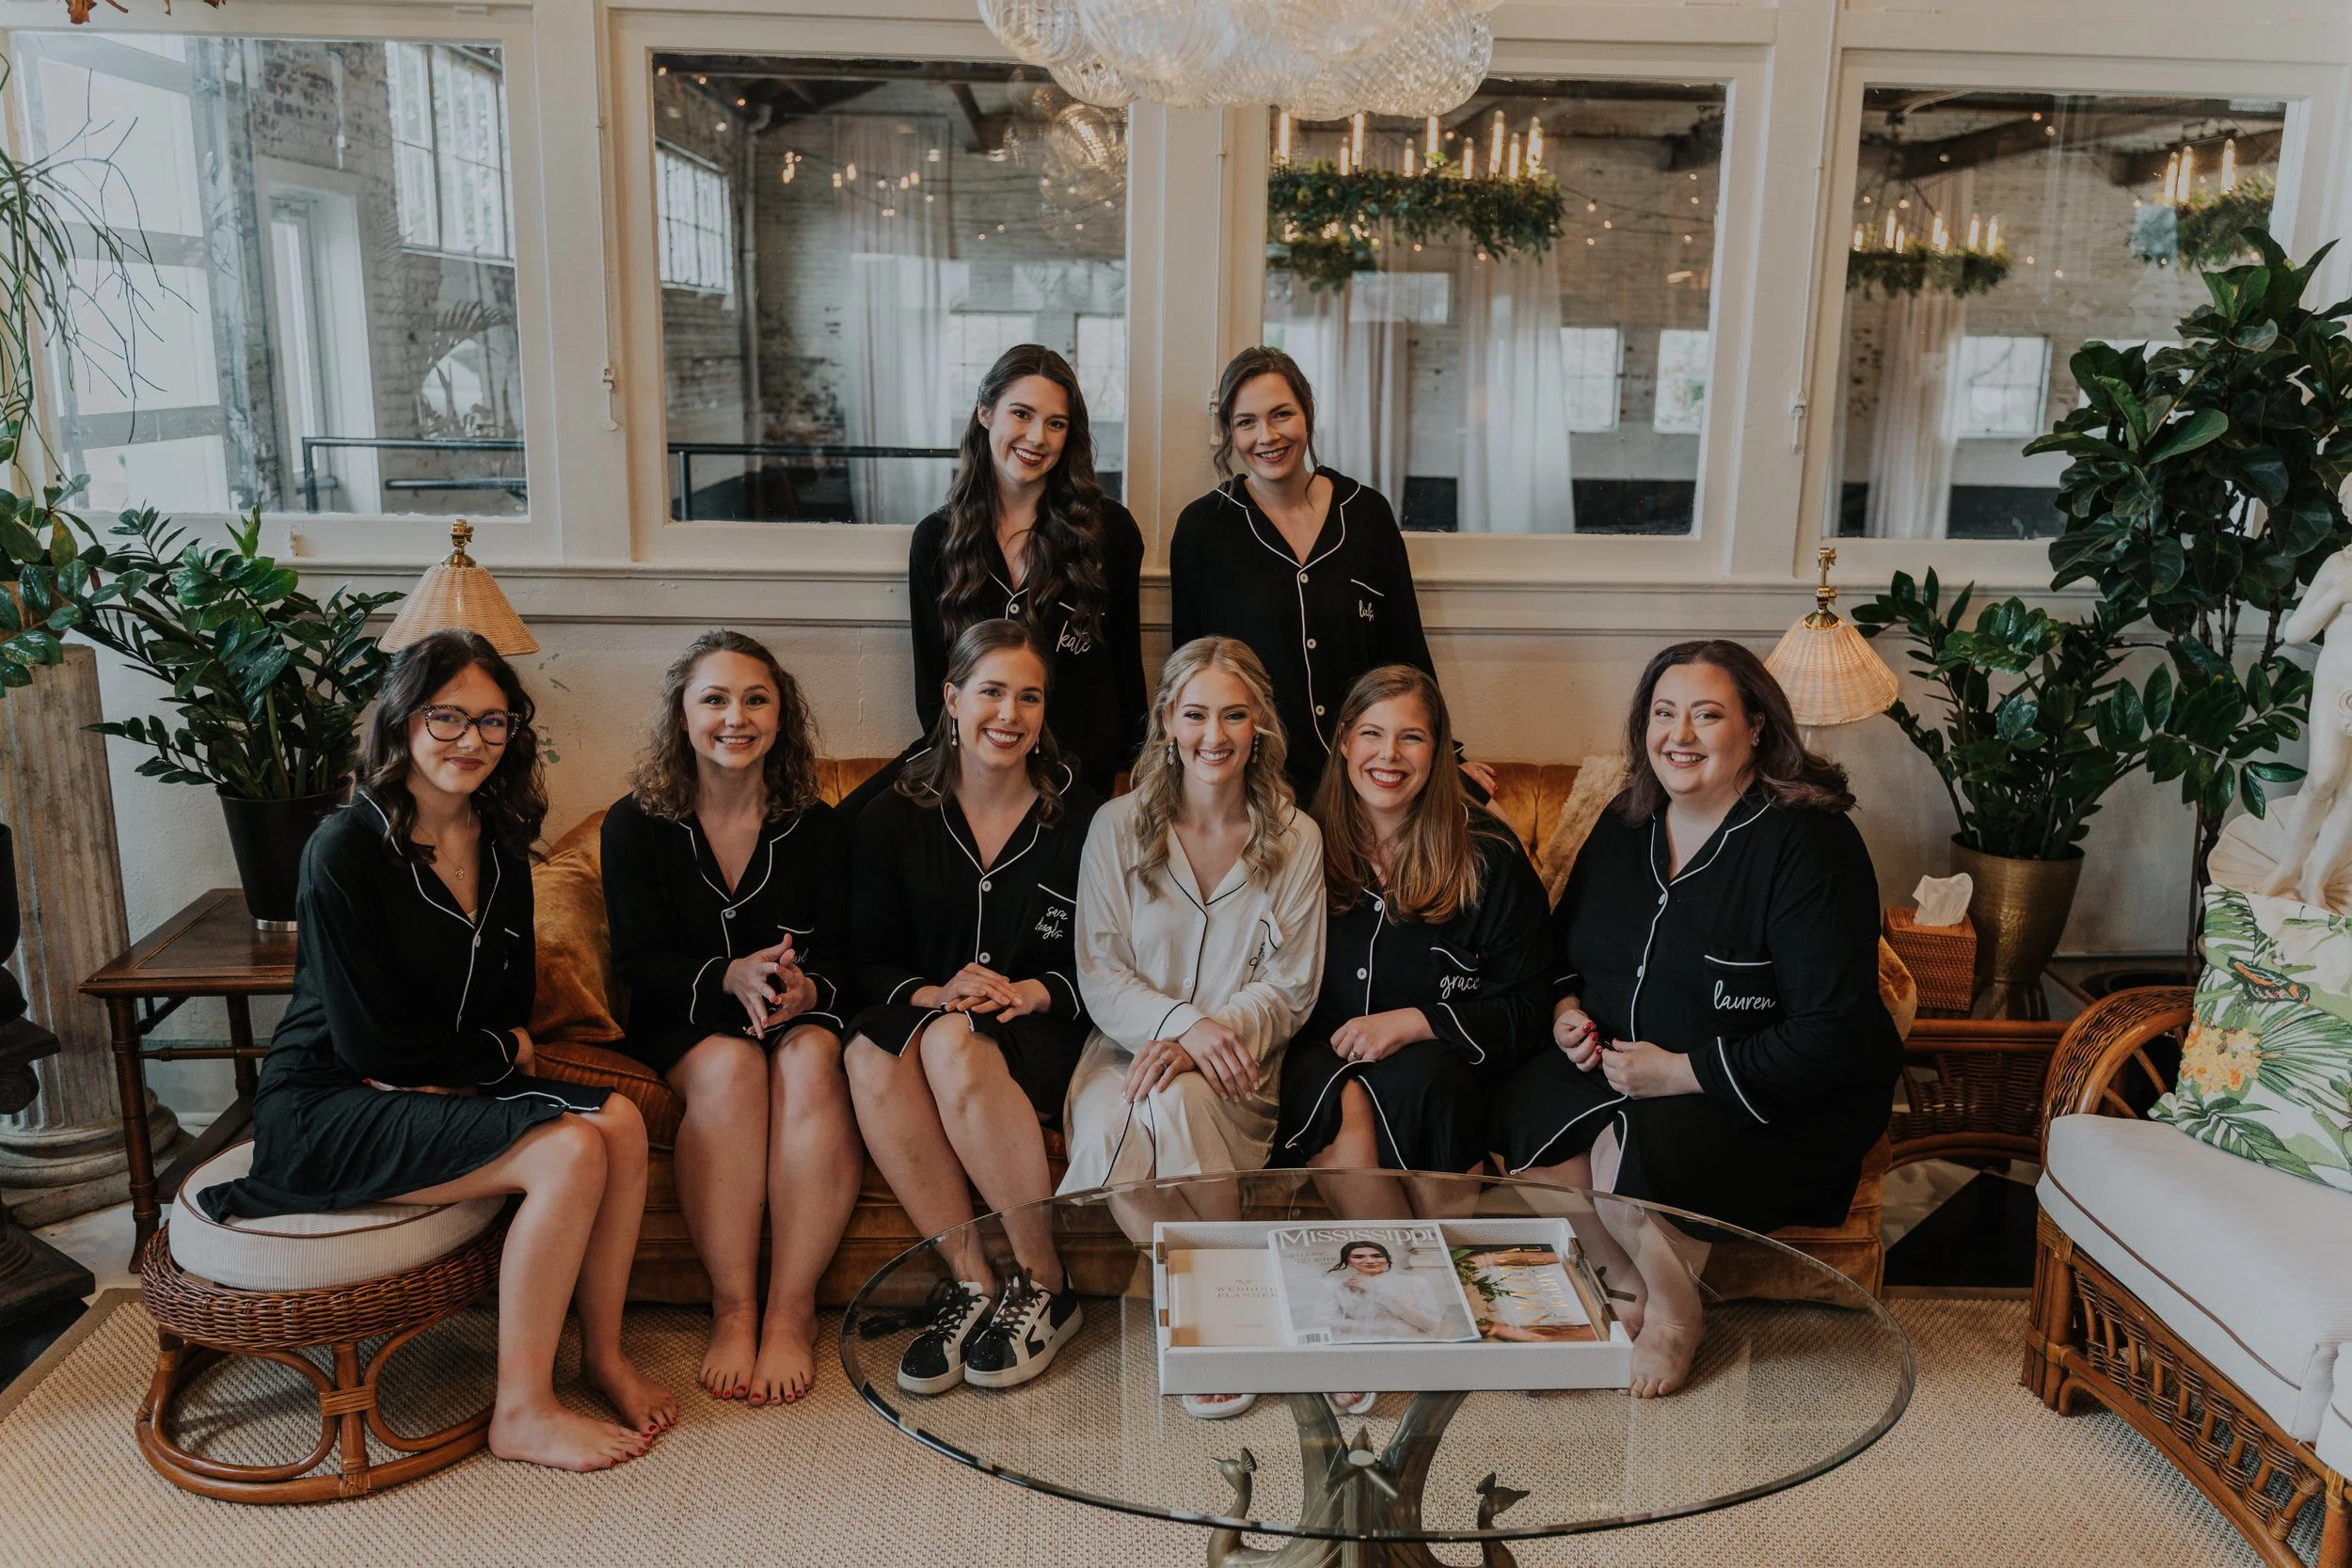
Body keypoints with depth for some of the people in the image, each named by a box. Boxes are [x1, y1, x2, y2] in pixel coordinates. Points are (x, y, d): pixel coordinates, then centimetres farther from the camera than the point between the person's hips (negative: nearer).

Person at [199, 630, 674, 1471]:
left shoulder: (499, 845, 4)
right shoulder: (347, 848, -17)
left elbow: (512, 999, 11)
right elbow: (370, 1040, -18)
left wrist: (441, 1070, -8)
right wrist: (502, 1054, -6)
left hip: (449, 1086, 7)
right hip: (326, 1110, -7)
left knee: (621, 1121, -17)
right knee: (570, 1151, -26)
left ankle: (604, 1353, 1)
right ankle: (522, 1414, -12)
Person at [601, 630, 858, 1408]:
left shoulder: (814, 827, 4)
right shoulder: (637, 824, 1)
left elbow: (841, 958, 2)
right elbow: (639, 962, -4)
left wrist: (809, 990, -24)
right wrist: (730, 978, -24)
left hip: (801, 1017, 1)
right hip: (683, 1028, 0)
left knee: (810, 1062, -34)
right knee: (731, 1066, -35)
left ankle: (792, 1309, -29)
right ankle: (731, 1307, -28)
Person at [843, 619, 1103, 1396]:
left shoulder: (1081, 819, 1)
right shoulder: (894, 819, 6)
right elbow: (869, 957, 5)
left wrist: (1030, 993, -17)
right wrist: (930, 993, -15)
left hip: (1041, 1035, -2)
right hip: (923, 1019, 3)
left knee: (954, 1044, -36)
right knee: (869, 1053, -32)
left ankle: (1045, 1287, -20)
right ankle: (974, 1282, -23)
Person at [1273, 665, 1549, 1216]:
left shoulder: (1489, 854, 2)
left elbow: (1525, 1007, 1)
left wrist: (1413, 1023, -13)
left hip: (1440, 1061, 0)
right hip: (1323, 1053, 1)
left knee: (1419, 1077, -34)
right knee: (1346, 1114, -33)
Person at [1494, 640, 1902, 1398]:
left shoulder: (1807, 843, -15)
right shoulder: (1625, 824, 7)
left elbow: (1831, 1036, -19)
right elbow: (1565, 945, 23)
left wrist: (1683, 1072, -21)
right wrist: (1566, 1009, 0)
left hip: (1782, 1103, -6)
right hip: (1618, 1068, 6)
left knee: (1646, 1146, -32)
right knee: (1526, 1112, -22)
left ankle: (1669, 1307, 0)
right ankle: (1647, 1295, -3)